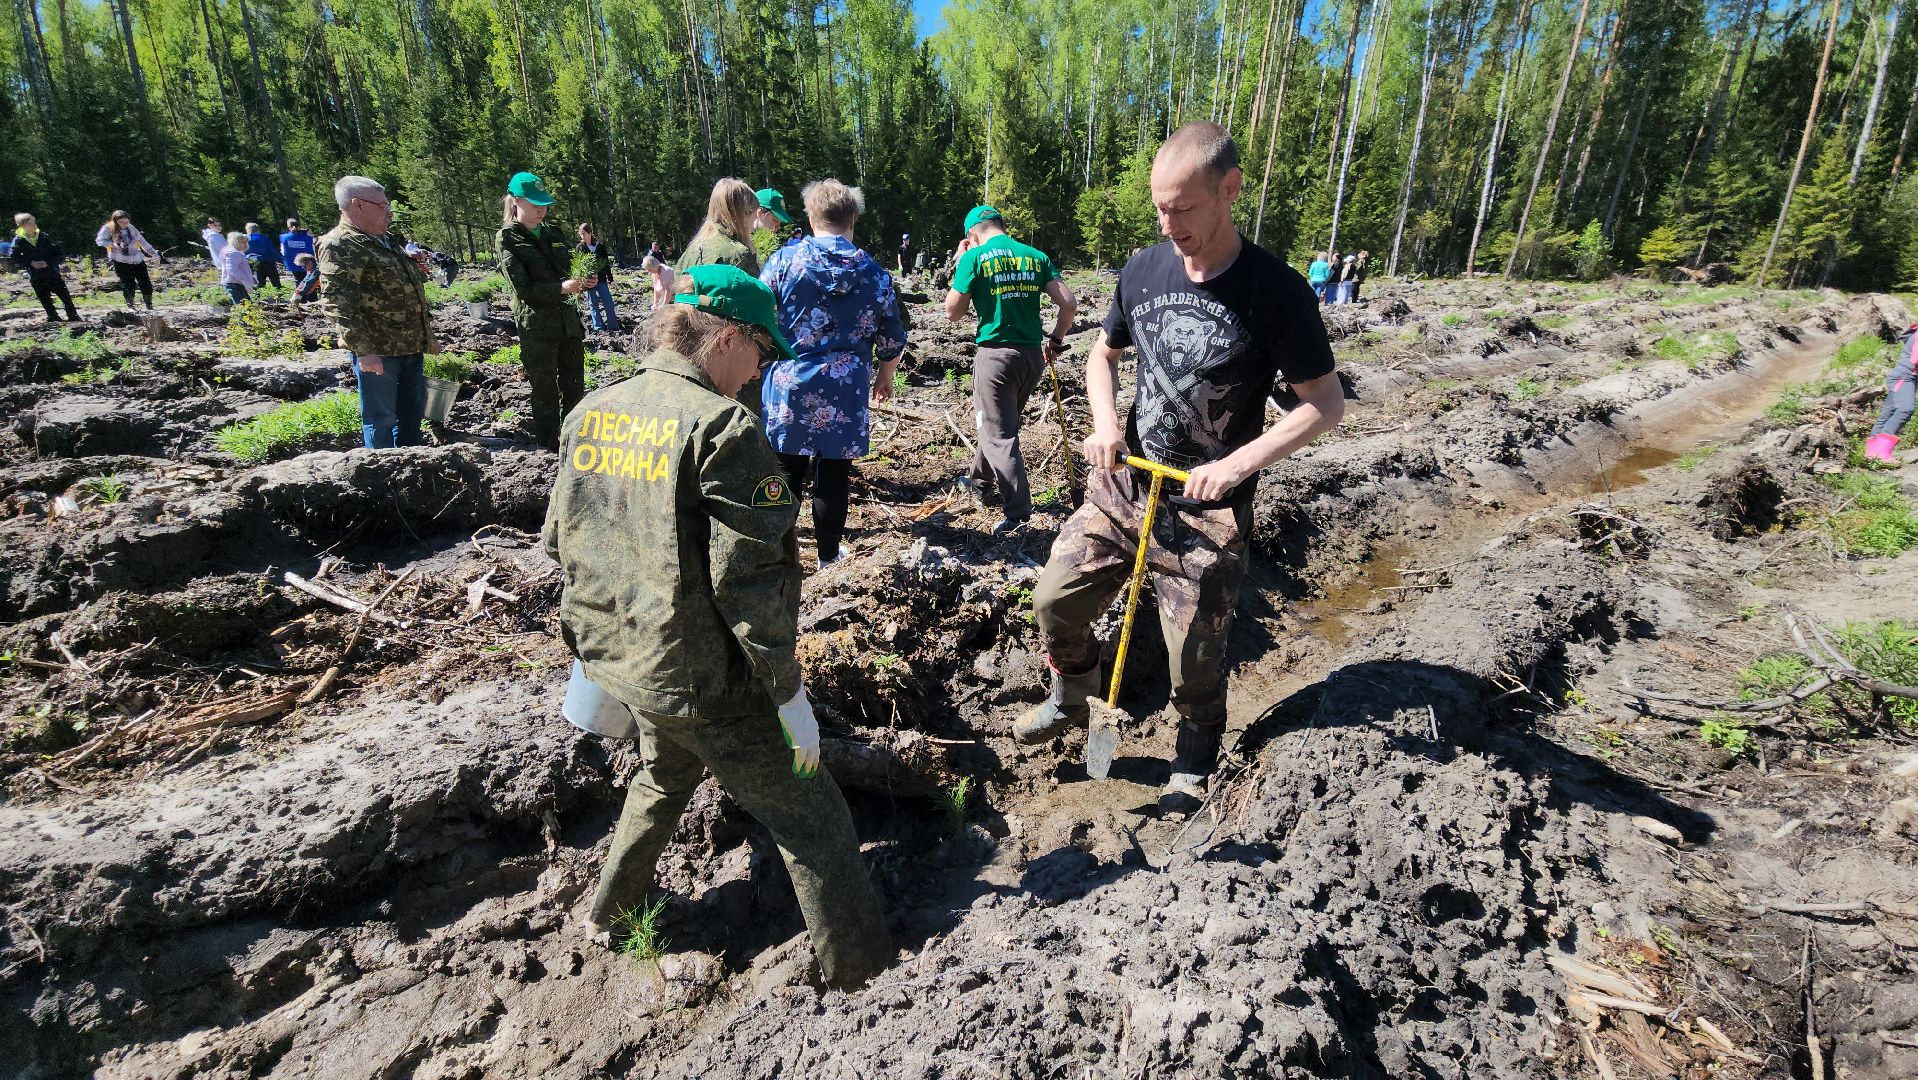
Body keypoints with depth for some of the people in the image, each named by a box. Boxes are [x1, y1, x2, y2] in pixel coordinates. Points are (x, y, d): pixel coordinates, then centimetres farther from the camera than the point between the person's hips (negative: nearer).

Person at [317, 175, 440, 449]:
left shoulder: (390, 241, 16)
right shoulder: (340, 246, -13)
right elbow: (336, 303, -22)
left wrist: (427, 334, 24)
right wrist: (362, 350, -28)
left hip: (411, 346, 9)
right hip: (377, 352, -9)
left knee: (413, 411, 17)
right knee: (381, 419, 0)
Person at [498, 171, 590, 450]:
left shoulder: (554, 233, 13)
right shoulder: (507, 238, -4)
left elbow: (569, 268, 22)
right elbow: (524, 288, -12)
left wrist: (584, 281, -2)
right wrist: (562, 288, -25)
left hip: (569, 321, 6)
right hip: (537, 327, -6)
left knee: (575, 390, 11)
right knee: (545, 394, 2)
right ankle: (550, 449, 11)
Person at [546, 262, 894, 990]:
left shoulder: (590, 413, 3)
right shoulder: (721, 426, -19)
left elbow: (560, 541, 11)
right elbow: (750, 581, -23)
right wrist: (790, 694, -14)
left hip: (614, 658, 8)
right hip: (702, 678, -8)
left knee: (665, 772, 35)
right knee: (809, 818, 7)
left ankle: (614, 903, 55)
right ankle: (863, 969, 19)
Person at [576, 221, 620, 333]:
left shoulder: (600, 245, 2)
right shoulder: (580, 247, 1)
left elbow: (606, 263, 6)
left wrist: (610, 279, 6)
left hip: (601, 279, 0)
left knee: (608, 303, -3)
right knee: (593, 305, 5)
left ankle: (613, 327, 4)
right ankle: (598, 328, 10)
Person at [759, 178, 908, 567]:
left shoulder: (783, 259, -2)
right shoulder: (873, 271, 2)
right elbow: (892, 338, 6)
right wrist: (886, 375, 24)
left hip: (788, 384, 0)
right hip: (845, 390, 0)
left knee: (787, 470, 12)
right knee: (833, 475, 7)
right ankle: (828, 558, 19)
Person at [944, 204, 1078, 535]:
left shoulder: (974, 257, -4)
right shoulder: (1036, 256, 8)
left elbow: (953, 313, 0)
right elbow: (1069, 303, 2)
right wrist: (1056, 339, 16)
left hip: (995, 354, -5)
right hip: (1032, 354, 6)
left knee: (999, 435, -1)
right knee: (1000, 423, 24)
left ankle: (1019, 512, -8)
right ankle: (979, 478, 43)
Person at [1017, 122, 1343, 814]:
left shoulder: (1274, 290, -14)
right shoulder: (1143, 270, -1)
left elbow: (1326, 403, -10)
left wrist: (1240, 462, -23)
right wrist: (1105, 421, -4)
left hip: (1206, 513, -4)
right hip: (1123, 485, 5)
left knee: (1195, 658, 6)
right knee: (1055, 598, 7)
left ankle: (1193, 767, 35)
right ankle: (1069, 704, 36)